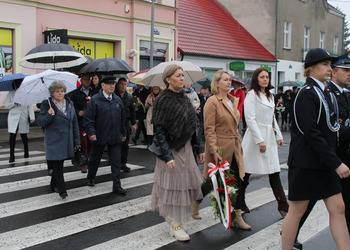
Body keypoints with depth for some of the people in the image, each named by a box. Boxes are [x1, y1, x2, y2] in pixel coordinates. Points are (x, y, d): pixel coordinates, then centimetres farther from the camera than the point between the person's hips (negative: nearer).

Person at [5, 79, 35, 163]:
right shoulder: (11, 93, 6)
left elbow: (30, 106, 0)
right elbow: (6, 105, 5)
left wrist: (32, 117, -9)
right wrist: (14, 103, -13)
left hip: (24, 118, 0)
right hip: (13, 118, 0)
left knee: (24, 136, 8)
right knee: (12, 136, -5)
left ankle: (26, 152, 28)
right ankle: (12, 156, -1)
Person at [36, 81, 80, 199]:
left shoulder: (69, 104, 10)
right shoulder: (47, 104, -3)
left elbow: (74, 122, 13)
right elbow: (40, 122, -6)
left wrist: (76, 139, 10)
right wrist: (49, 115, -23)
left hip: (66, 140, 5)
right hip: (53, 140, -4)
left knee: (59, 163, 13)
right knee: (57, 165, -8)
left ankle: (54, 184, 31)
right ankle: (61, 189, -6)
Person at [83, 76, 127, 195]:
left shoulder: (118, 100, 9)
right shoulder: (95, 100, -7)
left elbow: (122, 118, 16)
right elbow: (88, 118, -10)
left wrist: (123, 133, 17)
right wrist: (91, 132, -19)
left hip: (115, 137, 3)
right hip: (99, 137, -3)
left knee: (116, 162, 2)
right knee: (95, 159, 14)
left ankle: (117, 186, 7)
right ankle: (90, 178, 38)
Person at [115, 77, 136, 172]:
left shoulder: (129, 97, 11)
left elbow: (132, 110, 16)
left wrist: (133, 123, 13)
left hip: (125, 122, 3)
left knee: (125, 143, 3)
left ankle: (123, 163, 10)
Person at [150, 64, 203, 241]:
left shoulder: (184, 97, 9)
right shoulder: (163, 99, -13)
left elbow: (191, 125, 13)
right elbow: (159, 129, -16)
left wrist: (198, 149, 12)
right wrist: (167, 156, -21)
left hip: (185, 147, 7)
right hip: (171, 148, -7)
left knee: (187, 181, 11)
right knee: (174, 184, 0)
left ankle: (171, 215, 32)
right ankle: (175, 225, 13)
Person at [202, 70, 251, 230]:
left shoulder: (233, 100, 13)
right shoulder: (212, 101, -11)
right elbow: (209, 129, -15)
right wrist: (213, 150, -21)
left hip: (234, 147, 7)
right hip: (220, 147, -7)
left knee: (237, 181, 6)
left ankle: (238, 216, 13)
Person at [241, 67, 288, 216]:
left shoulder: (270, 96, 17)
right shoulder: (252, 94, -7)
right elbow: (250, 119, -14)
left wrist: (279, 136, 18)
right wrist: (260, 140, -19)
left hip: (269, 137, 7)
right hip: (256, 136, -7)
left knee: (274, 172, 4)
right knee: (246, 171, 1)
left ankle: (283, 206, 5)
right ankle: (239, 202, 16)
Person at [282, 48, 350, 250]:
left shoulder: (325, 93, 13)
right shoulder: (307, 94, -15)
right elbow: (310, 133, -22)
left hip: (324, 163, 9)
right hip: (305, 163, -8)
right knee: (298, 210, 3)